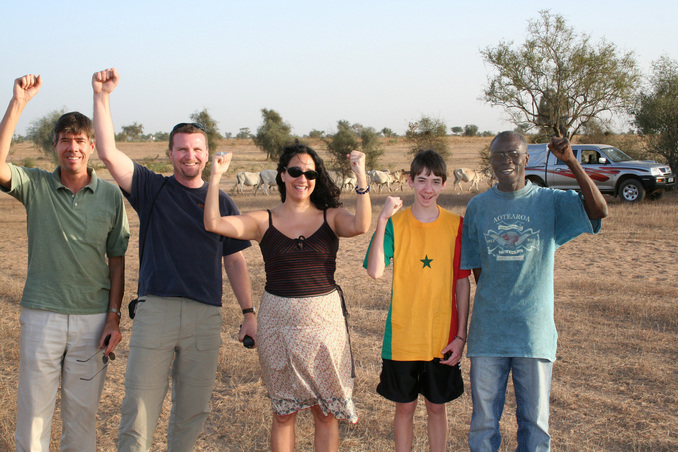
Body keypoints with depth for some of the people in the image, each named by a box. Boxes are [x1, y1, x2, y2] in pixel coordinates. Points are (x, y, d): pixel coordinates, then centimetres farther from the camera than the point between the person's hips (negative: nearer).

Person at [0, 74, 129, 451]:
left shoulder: (111, 195, 2)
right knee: (33, 408, 5)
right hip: (41, 316, -1)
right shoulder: (36, 186, 0)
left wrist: (114, 317, 0)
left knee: (84, 412, 10)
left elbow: (117, 260, 6)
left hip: (93, 318, 1)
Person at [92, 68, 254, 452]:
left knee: (193, 409, 8)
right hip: (155, 310, -2)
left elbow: (235, 262, 14)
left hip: (206, 317, 2)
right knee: (140, 406, -5)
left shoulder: (222, 203, 12)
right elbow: (109, 153, -4)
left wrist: (249, 313, 9)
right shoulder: (152, 189, 7)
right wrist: (102, 96, -12)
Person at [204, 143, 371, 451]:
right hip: (278, 321, 0)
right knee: (283, 412, 12)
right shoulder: (264, 222, 1)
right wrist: (216, 177, -19)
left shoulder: (331, 217, 1)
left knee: (326, 412, 9)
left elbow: (360, 226, -21)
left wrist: (361, 178, -29)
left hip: (324, 318, 0)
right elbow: (213, 224, -11)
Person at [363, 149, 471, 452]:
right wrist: (382, 220, -25)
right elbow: (375, 271, -19)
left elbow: (462, 282, 1)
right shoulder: (394, 223, -5)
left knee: (437, 406, 13)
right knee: (404, 406, 11)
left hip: (443, 338, 1)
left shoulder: (455, 225, -2)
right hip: (402, 336, 0)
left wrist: (461, 335, -2)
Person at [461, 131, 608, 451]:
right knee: (483, 421, 10)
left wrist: (571, 162, -23)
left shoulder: (551, 202, -1)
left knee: (534, 422, 8)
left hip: (534, 330, -1)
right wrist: (494, 300, 2)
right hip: (488, 330, 2)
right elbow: (475, 266, 10)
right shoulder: (478, 206, 6)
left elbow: (599, 210, -17)